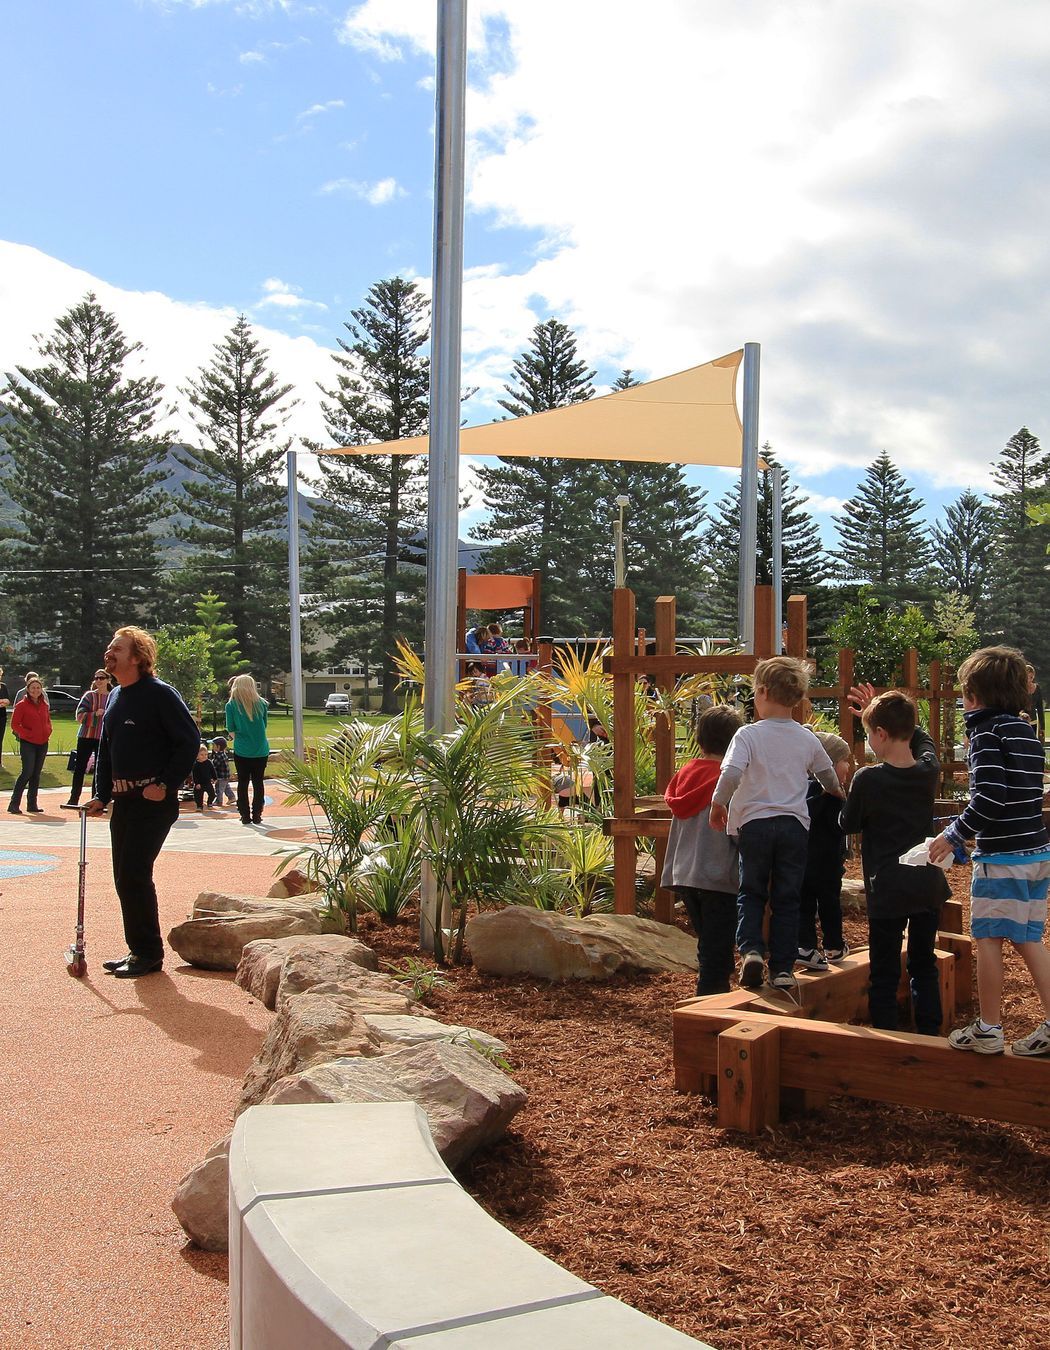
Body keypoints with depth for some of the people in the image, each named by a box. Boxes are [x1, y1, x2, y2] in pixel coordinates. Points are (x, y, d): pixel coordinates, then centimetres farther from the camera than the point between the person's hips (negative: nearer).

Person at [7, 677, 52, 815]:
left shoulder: (44, 705, 12)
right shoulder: (22, 705, -5)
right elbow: (14, 724, -7)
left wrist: (48, 731, 4)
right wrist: (28, 733, -14)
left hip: (42, 743, 6)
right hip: (27, 743, -6)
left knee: (36, 774, 8)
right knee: (27, 772, -13)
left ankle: (32, 804, 14)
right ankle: (14, 804, -7)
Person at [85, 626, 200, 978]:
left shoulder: (160, 694, -10)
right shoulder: (114, 699, 14)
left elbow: (189, 740, -13)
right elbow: (105, 751, 21)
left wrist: (167, 785, -15)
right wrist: (101, 795, 12)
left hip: (154, 801, -8)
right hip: (123, 800, 8)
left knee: (133, 875, -10)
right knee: (126, 878, 10)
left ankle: (148, 953, 1)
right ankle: (138, 950, 21)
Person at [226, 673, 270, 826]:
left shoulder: (231, 705, -6)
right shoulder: (261, 703, 0)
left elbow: (231, 730, -1)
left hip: (242, 750, -2)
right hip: (261, 750, 2)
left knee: (243, 783, 7)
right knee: (258, 783, 8)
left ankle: (245, 816, 8)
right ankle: (256, 816, 9)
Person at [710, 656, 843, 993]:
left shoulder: (748, 734, -8)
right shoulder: (808, 739, 5)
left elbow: (731, 773, -21)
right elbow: (829, 777, 19)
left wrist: (718, 804, -5)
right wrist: (837, 795, 40)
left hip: (755, 823, -2)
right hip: (794, 824, 2)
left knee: (751, 893, 13)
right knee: (786, 898, 10)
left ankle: (751, 950, -6)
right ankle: (783, 968, 9)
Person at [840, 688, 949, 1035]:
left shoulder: (867, 779, -17)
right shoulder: (930, 771, -3)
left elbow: (849, 824, -2)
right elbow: (922, 737, 21)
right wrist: (880, 710, 19)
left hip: (888, 889, -5)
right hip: (929, 884, 5)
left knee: (884, 971, 5)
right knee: (924, 964, 17)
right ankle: (929, 1034, 22)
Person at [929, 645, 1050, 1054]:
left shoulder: (987, 732, -12)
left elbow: (990, 797, -22)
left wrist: (954, 834, -13)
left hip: (1001, 856, -8)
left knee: (987, 938, 2)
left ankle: (988, 1029, 8)